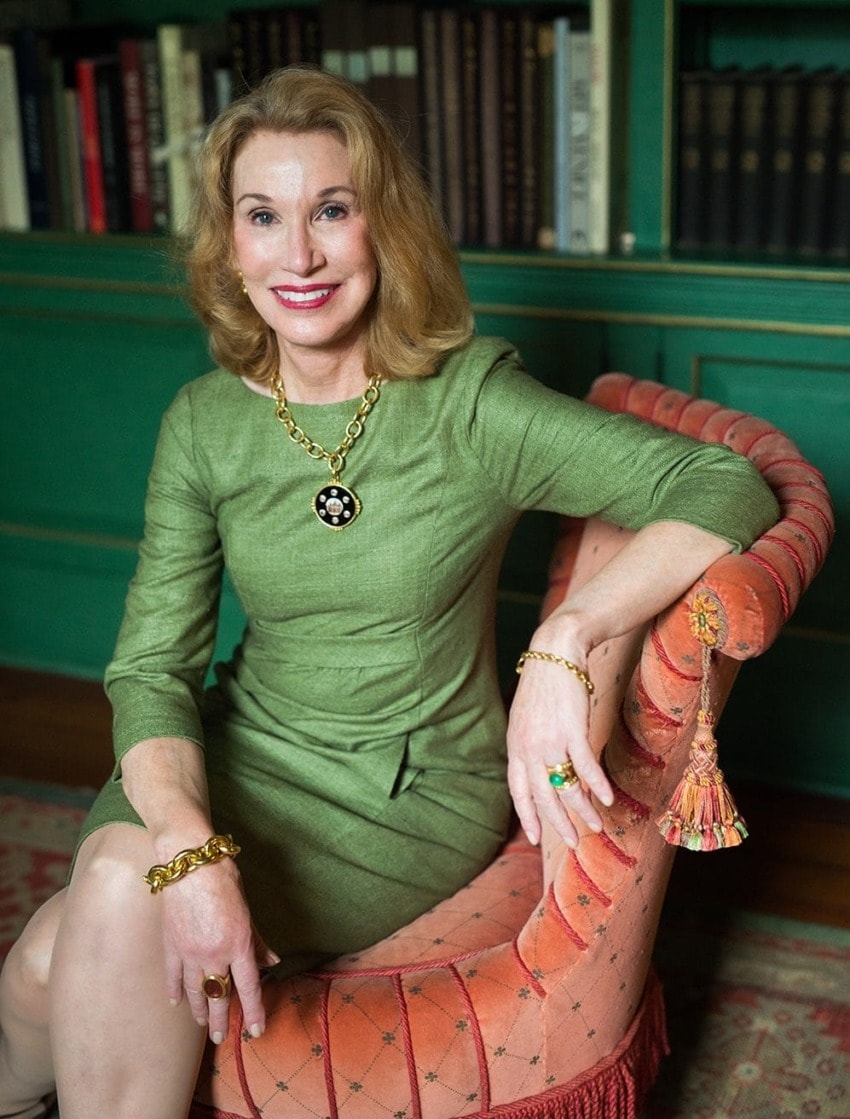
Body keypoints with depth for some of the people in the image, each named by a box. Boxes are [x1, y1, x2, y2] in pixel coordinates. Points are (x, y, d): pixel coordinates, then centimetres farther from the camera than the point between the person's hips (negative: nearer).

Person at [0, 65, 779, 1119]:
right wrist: (192, 855, -24)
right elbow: (150, 667, -6)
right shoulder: (204, 422, -2)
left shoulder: (469, 406, -13)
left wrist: (563, 641, -35)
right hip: (238, 760, 3)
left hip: (412, 800, -3)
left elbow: (728, 488, -20)